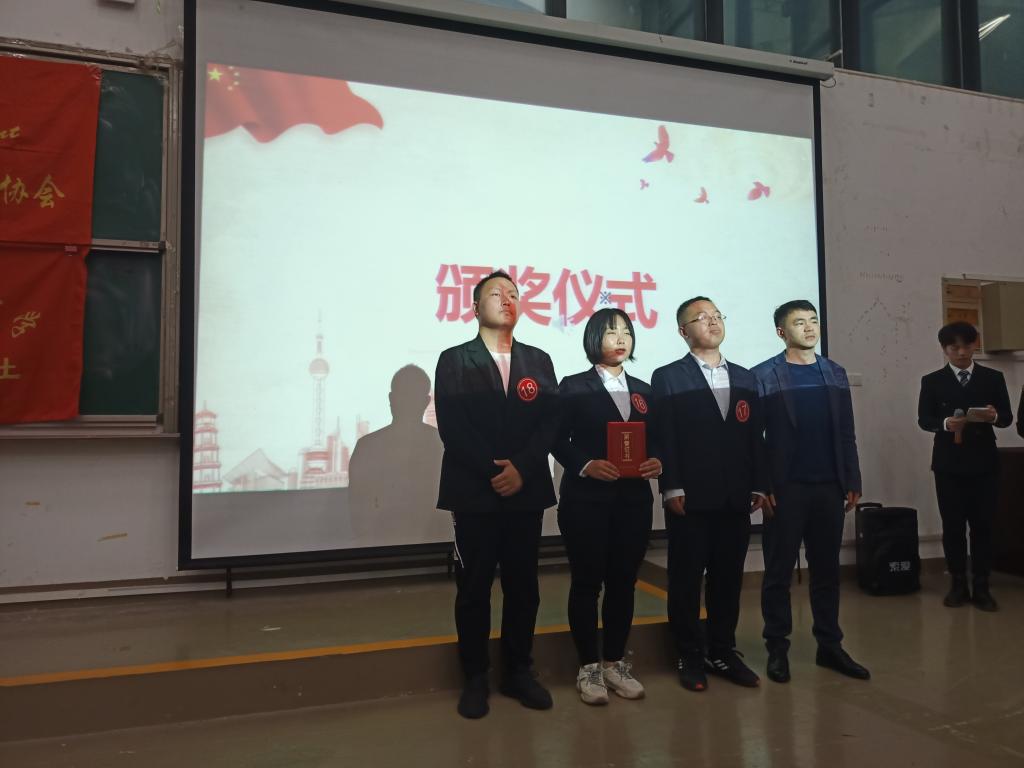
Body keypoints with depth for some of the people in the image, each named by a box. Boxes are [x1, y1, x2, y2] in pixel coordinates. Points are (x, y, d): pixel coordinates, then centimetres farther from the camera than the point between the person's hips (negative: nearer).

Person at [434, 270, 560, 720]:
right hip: (474, 493, -3)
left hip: (526, 491, 3)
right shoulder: (454, 361, 2)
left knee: (523, 586, 10)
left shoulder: (538, 361, 11)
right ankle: (475, 678, 19)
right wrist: (492, 472, -15)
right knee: (473, 588, 5)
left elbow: (550, 423, 1)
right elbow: (452, 428, -8)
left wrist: (521, 468, -12)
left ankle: (518, 671, 25)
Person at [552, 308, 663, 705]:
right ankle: (588, 667, 14)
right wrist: (586, 465, -20)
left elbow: (655, 442, 12)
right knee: (587, 583, 2)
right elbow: (559, 441, -5)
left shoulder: (643, 391, 14)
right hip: (586, 500, -4)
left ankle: (615, 662, 23)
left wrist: (657, 462, -8)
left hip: (634, 500, 5)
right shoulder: (574, 387, 0)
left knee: (623, 583, 10)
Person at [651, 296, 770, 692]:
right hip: (690, 497, -4)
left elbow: (754, 435, 11)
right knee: (686, 579, 5)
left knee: (728, 578, 11)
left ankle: (722, 651, 25)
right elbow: (664, 438, -7)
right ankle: (690, 657, 18)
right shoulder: (667, 378, 0)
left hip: (735, 497, 5)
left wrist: (759, 485, 6)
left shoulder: (743, 377, 14)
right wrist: (672, 488, -13)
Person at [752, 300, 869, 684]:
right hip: (786, 488, -4)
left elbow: (846, 434, 10)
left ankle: (830, 646, 22)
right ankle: (778, 649, 14)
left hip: (829, 487, 4)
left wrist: (853, 483, 5)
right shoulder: (763, 376, -3)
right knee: (779, 572, 4)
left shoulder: (835, 373, 11)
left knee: (827, 570, 11)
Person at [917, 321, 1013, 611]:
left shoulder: (993, 378, 8)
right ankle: (958, 584, 13)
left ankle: (981, 586, 10)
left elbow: (1007, 417, 4)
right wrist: (945, 423, -21)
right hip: (948, 463, 0)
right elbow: (924, 419, -1)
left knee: (982, 524, 2)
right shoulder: (932, 381, 6)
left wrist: (994, 416, -19)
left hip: (984, 462, 1)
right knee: (952, 525, 3)